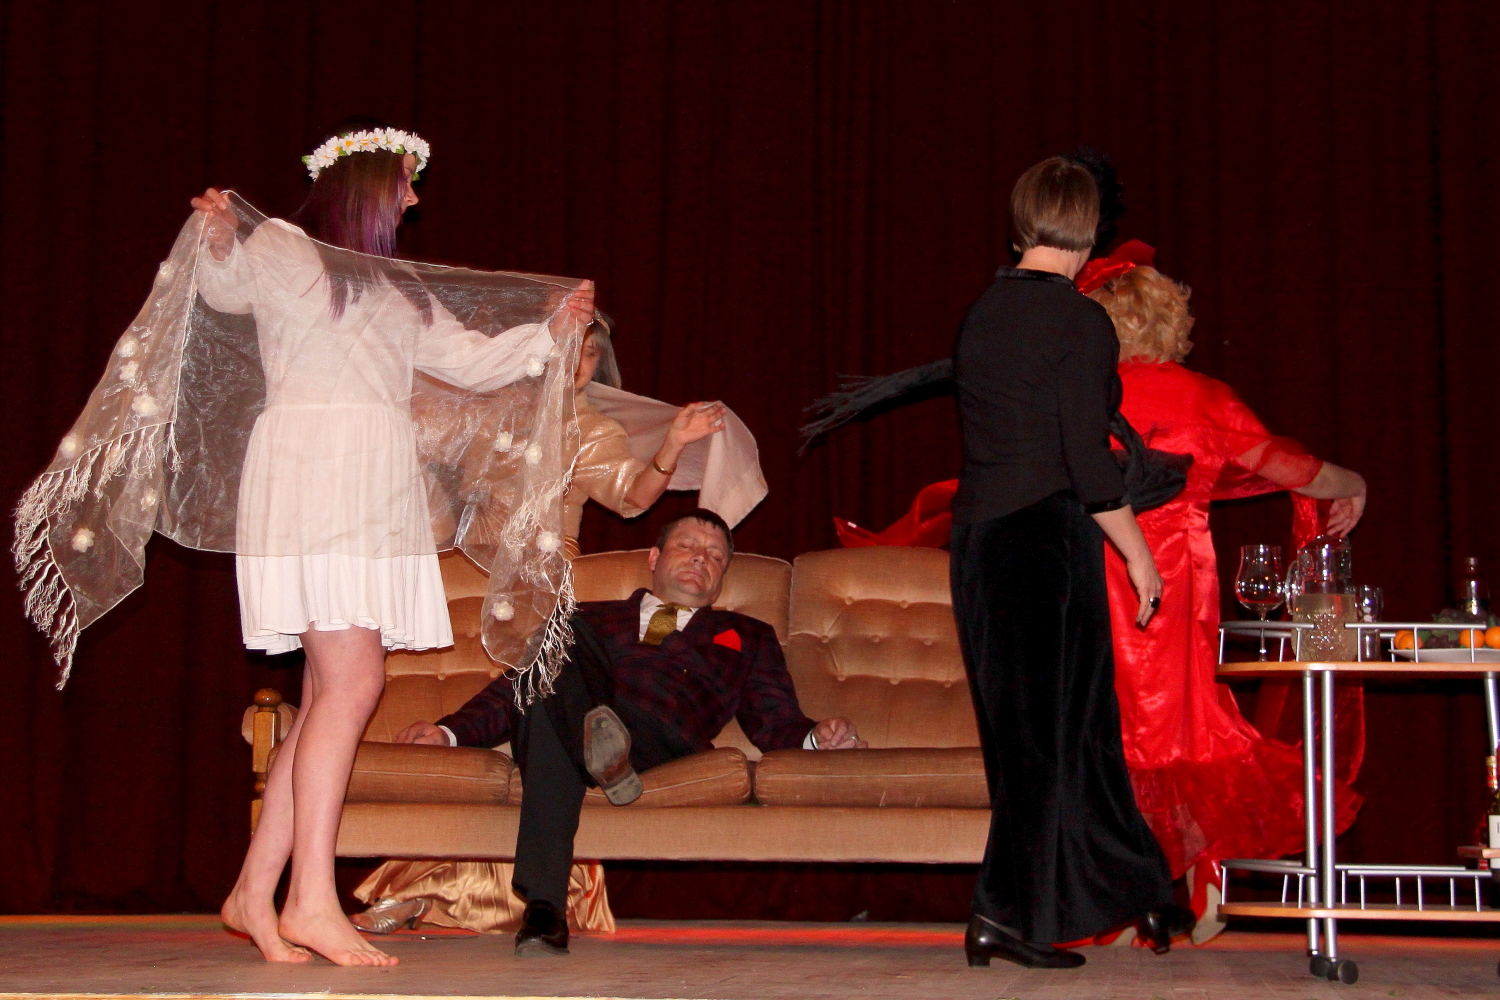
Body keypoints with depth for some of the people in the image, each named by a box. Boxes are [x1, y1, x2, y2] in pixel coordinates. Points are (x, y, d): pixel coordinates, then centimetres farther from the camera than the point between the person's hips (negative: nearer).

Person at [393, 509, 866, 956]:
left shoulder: (747, 638, 32)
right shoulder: (587, 618, 36)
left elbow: (777, 725, 18)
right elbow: (515, 688, 27)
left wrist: (817, 737, -6)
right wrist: (449, 730, 9)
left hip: (658, 738, -2)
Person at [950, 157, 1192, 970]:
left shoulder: (981, 314, 10)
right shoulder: (1078, 322, -11)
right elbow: (1087, 461, -14)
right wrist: (1139, 556, -6)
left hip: (976, 532, 7)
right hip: (1047, 535, -7)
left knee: (1080, 721, 14)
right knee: (1054, 727, 2)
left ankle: (1138, 892, 24)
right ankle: (1007, 914, 4)